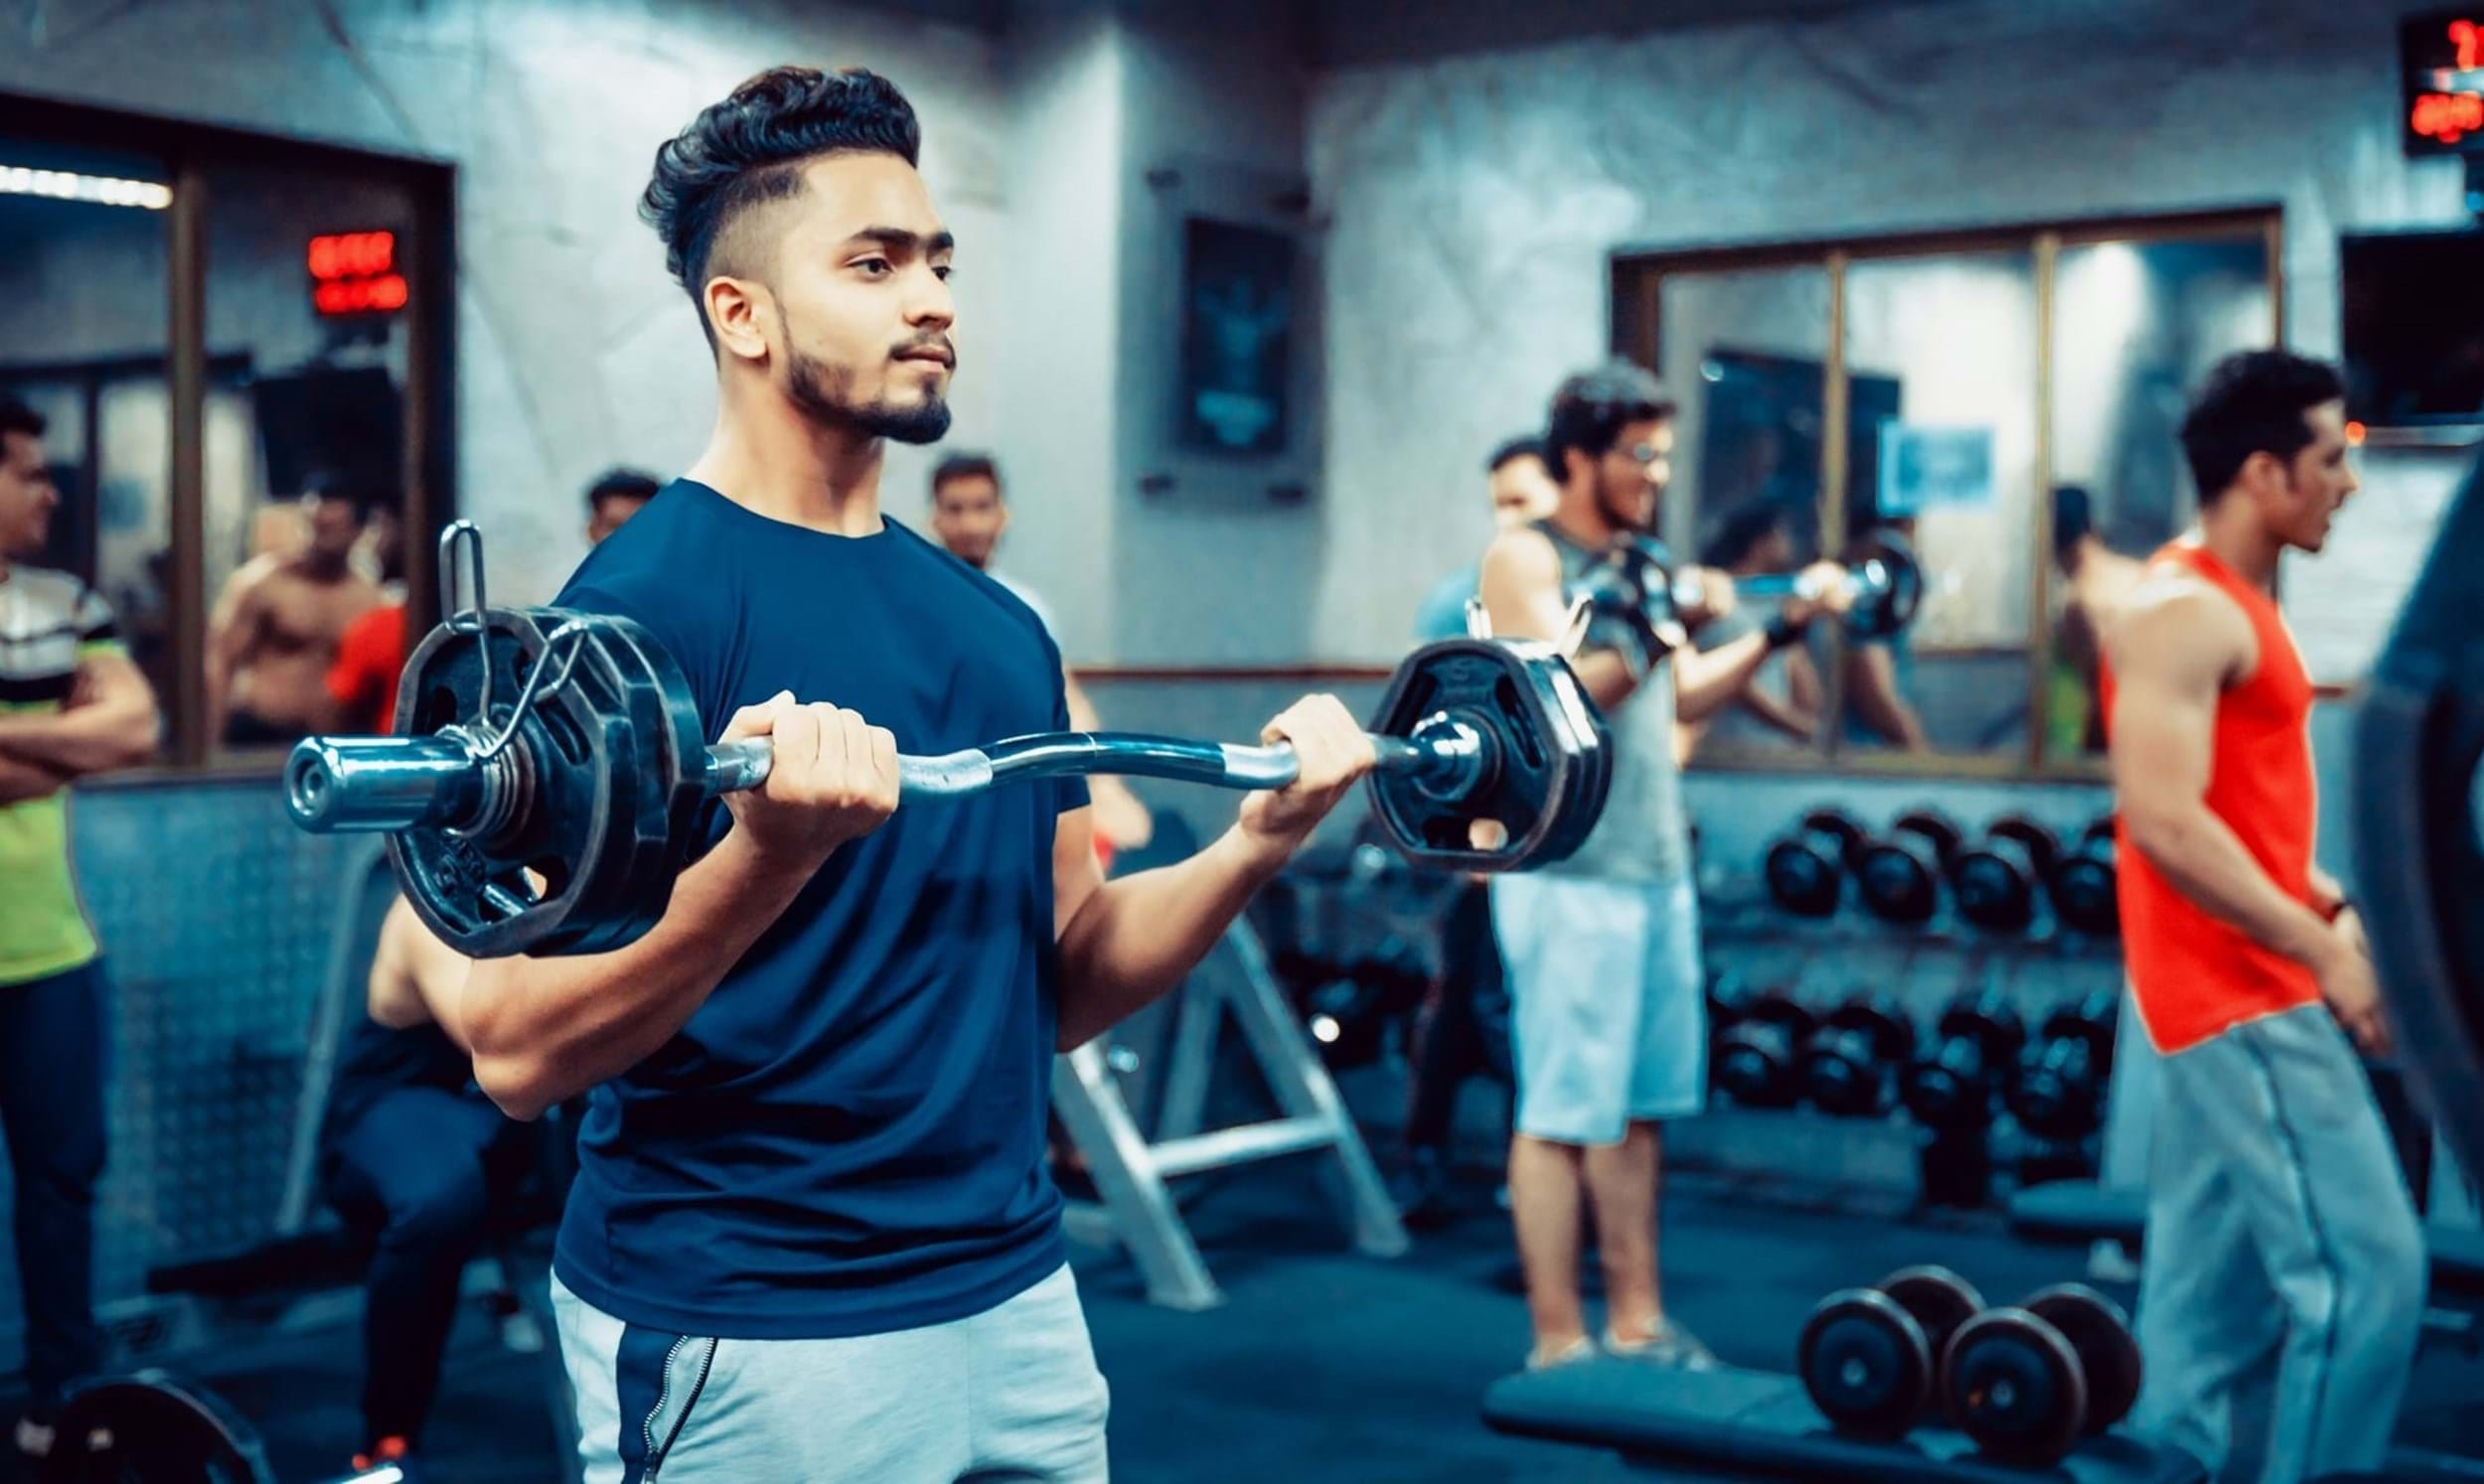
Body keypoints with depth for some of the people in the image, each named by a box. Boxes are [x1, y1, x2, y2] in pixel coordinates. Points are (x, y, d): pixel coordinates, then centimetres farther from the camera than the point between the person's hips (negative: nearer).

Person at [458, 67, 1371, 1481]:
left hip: (1019, 1301, 7)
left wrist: (1254, 845, -4)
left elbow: (1060, 980, 11)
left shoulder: (996, 625, 8)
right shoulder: (644, 602, -13)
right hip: (747, 1344, -7)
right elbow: (519, 1054, -17)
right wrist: (768, 853, -32)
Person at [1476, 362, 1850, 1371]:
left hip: (1656, 867, 8)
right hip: (1570, 876, -8)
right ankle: (1557, 1347, 3)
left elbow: (1683, 696, 21)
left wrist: (1780, 629, 14)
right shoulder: (1525, 559, -7)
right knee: (1562, 1118, -4)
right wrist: (1653, 631, -30)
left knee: (1636, 1110, 12)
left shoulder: (1634, 565, 17)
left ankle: (1634, 1325, 20)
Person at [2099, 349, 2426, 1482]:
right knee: (2365, 1269, -10)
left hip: (2247, 989, 10)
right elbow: (2164, 822, -25)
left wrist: (2335, 909, 11)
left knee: (2212, 1296, 13)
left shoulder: (2232, 604, 16)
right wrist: (2321, 953, -22)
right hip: (2241, 993, -10)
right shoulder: (2183, 611, -16)